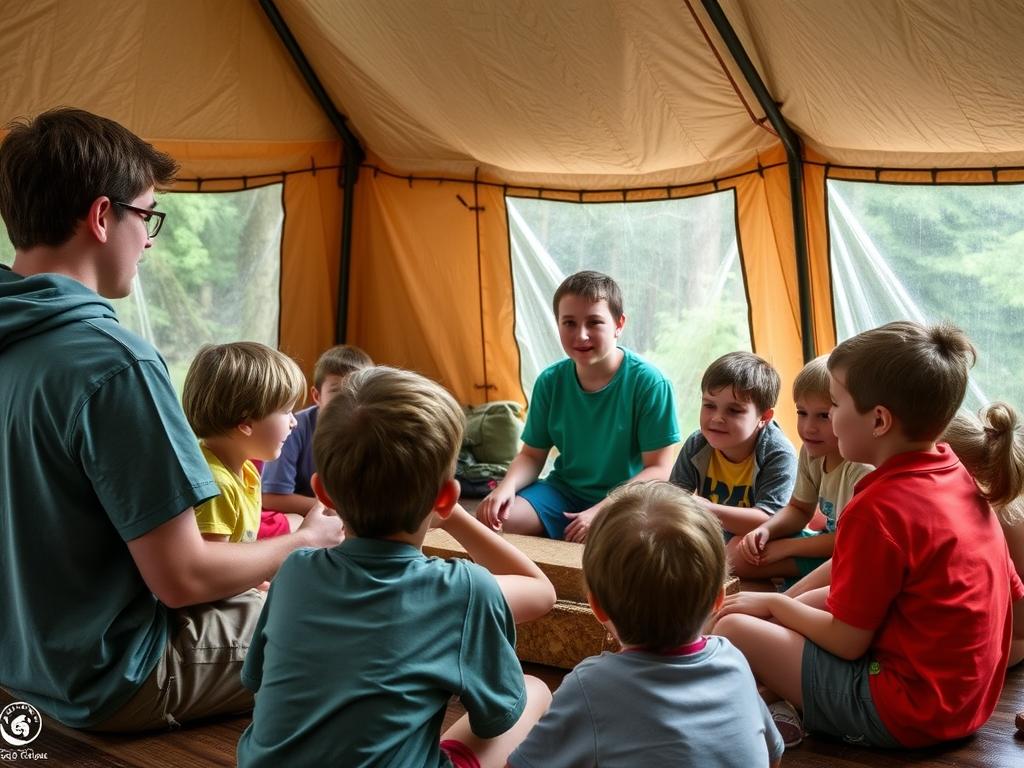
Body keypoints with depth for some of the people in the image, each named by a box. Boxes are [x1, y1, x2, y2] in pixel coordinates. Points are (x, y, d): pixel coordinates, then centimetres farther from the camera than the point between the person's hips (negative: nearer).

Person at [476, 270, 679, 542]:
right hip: (563, 491, 5)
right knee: (491, 517, -16)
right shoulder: (550, 381, -1)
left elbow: (658, 469, -14)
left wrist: (601, 511, -25)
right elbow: (532, 455, 6)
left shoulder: (649, 383, -14)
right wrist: (507, 486, -17)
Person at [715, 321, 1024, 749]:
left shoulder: (878, 509, -22)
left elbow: (847, 642, -16)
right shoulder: (960, 478, 3)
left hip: (905, 714, -9)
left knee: (733, 628, -10)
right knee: (816, 601, 23)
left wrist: (774, 604, 0)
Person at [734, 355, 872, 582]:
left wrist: (787, 547, -13)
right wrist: (765, 530, -9)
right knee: (741, 557, -1)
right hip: (829, 543, 8)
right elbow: (799, 509, 13)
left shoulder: (862, 468, -27)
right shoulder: (811, 452, -2)